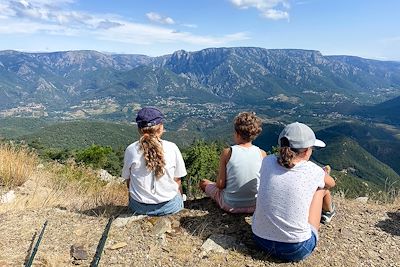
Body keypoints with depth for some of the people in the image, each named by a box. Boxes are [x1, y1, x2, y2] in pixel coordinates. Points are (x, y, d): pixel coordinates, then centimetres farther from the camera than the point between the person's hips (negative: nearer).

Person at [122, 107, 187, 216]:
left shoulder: (131, 149, -9)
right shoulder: (172, 148, -11)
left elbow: (128, 181, 1)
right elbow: (177, 180, -3)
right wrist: (179, 198, 16)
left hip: (139, 207, 1)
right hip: (169, 206, -1)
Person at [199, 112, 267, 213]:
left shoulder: (227, 152, -18)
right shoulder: (262, 154, -11)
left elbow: (220, 184, -14)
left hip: (231, 206, -3)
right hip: (255, 205, 4)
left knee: (203, 183, 22)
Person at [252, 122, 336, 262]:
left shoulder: (267, 162, -8)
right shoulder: (312, 171, -14)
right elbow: (331, 183, 11)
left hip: (260, 240, 3)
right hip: (296, 251, -3)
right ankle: (328, 212, 51)